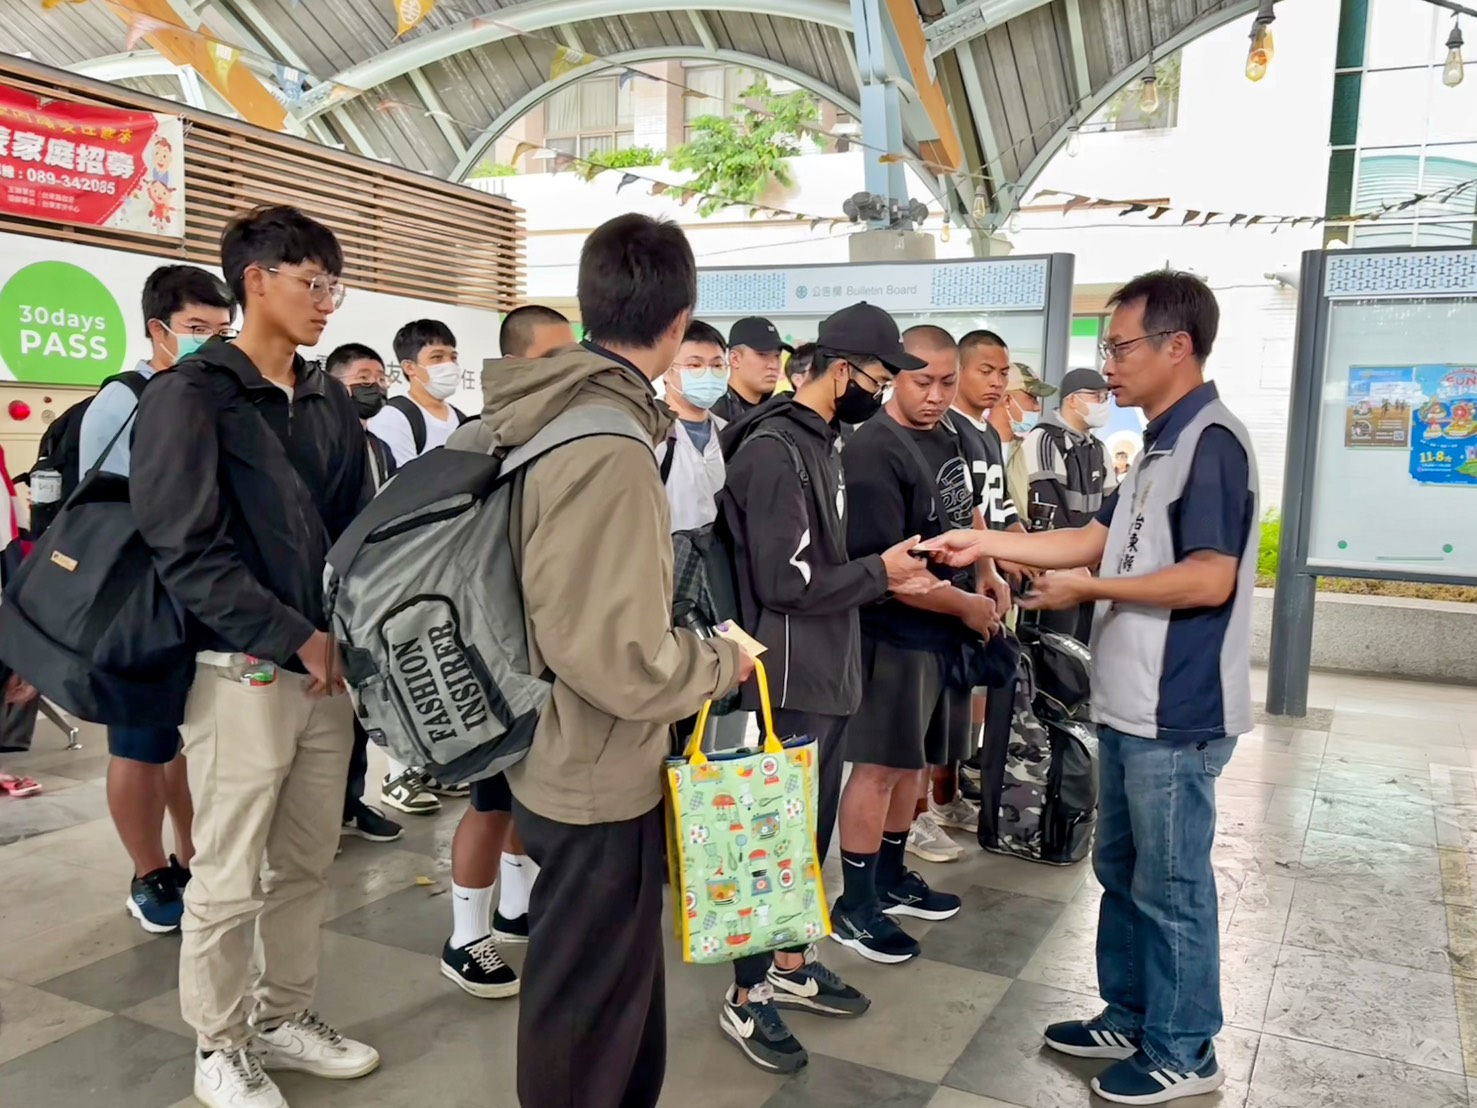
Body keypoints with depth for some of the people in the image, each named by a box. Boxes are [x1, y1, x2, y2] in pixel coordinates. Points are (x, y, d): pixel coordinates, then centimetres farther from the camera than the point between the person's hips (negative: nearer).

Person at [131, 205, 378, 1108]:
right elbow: (187, 552, -15)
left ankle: (286, 1017, 33)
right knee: (230, 881, 6)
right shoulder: (192, 395, -8)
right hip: (243, 672, -6)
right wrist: (293, 637, -16)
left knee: (306, 866, 16)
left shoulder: (331, 403, 10)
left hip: (327, 667, 6)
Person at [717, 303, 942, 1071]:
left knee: (811, 829, 18)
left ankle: (792, 966, 35)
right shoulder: (773, 452, -18)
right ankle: (746, 997, 19)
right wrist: (880, 572, -12)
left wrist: (886, 578, 2)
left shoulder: (820, 443, 12)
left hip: (830, 676, 9)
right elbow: (785, 583, -22)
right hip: (793, 684, -9)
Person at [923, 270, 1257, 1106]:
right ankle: (1129, 1020, 34)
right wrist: (988, 544, 8)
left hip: (1177, 713, -10)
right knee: (1122, 871, 19)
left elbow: (1211, 580, -24)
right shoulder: (1166, 443, 14)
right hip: (1132, 706, 10)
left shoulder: (1211, 440, -17)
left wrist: (1089, 590, -16)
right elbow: (1097, 537, 14)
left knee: (1171, 886, 5)